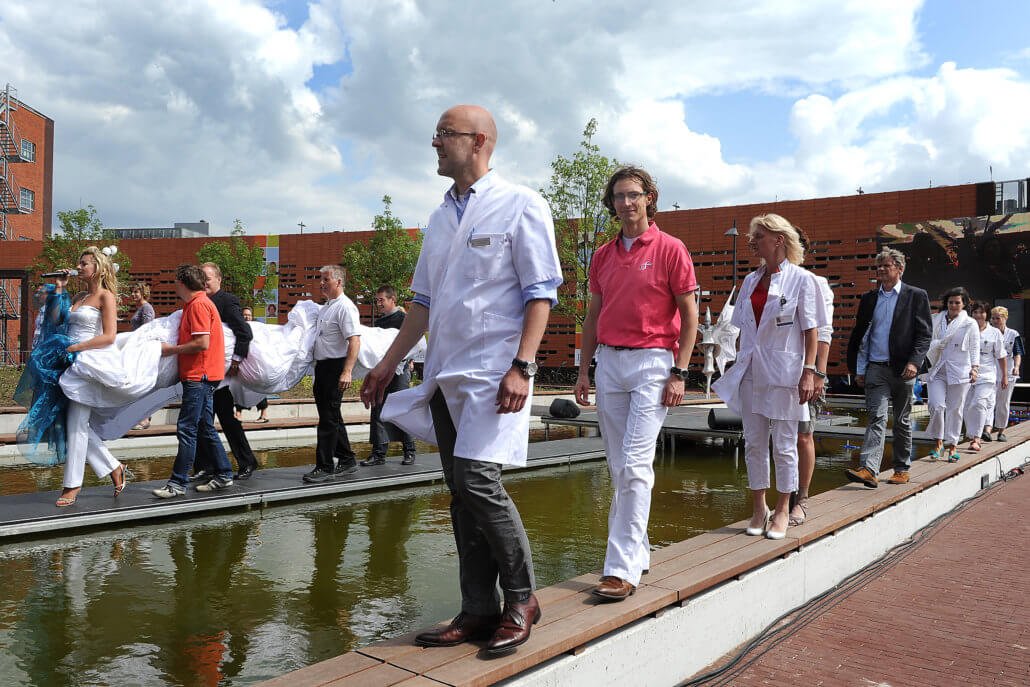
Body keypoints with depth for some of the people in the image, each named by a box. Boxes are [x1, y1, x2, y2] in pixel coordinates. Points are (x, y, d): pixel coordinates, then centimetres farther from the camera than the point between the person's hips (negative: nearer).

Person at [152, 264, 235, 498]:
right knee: (205, 428, 13)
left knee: (187, 429, -8)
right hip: (200, 375, 10)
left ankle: (178, 483, -5)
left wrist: (171, 350, -11)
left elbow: (202, 343, -20)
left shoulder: (198, 304, -13)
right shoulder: (194, 304, 19)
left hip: (199, 376, -10)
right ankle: (223, 474, 19)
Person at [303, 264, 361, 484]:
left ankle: (325, 467, 0)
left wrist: (347, 371, -29)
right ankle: (347, 460, 25)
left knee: (329, 418, -6)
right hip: (322, 366, 10)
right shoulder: (325, 307, 17)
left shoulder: (345, 307, -14)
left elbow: (355, 340, -23)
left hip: (335, 367, -10)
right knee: (331, 416, 15)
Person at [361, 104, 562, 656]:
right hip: (444, 374, 7)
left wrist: (521, 366, -19)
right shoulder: (441, 217, 17)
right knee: (461, 492, 8)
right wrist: (387, 365, 19)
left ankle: (520, 599, 7)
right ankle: (478, 609, 18)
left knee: (479, 481, -14)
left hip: (493, 373, -7)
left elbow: (540, 294, -9)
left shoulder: (520, 206, -3)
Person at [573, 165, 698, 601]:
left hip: (653, 361, -6)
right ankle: (638, 550, 24)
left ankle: (623, 568, -8)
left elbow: (689, 315, -3)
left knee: (635, 464, -12)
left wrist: (679, 373, -10)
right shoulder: (603, 255, 14)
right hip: (609, 362, 6)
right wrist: (584, 370, 12)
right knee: (618, 466, 10)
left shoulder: (670, 249, -2)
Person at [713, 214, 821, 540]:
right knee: (753, 443, 7)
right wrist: (740, 366, 11)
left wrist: (808, 372, -14)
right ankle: (759, 508, 18)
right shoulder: (750, 281, 11)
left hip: (784, 372, -5)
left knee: (784, 445, 4)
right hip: (751, 372, 5)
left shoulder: (801, 279, -4)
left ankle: (782, 510, 16)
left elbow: (811, 330, -7)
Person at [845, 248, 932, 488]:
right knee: (877, 417, -10)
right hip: (876, 368, 2)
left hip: (903, 369, -1)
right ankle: (868, 469, -20)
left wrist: (914, 362, -17)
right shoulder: (869, 298, 11)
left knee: (902, 421, 9)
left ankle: (902, 469, 20)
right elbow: (860, 335, 12)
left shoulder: (916, 296, 2)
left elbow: (924, 334, -3)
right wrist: (858, 369, 6)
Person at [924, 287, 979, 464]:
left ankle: (952, 446, 15)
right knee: (936, 406, -11)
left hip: (959, 371, -1)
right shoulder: (936, 320, 10)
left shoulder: (970, 324, 5)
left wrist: (974, 368, -4)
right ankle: (939, 443, 4)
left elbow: (974, 349, 5)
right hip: (937, 370, 1)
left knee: (955, 409, 3)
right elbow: (928, 341, 18)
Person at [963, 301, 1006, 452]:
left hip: (987, 374, -2)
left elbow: (1001, 356, 8)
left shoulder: (994, 333, 5)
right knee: (967, 407, 3)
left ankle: (976, 439, -16)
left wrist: (1005, 376, 7)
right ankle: (973, 436, 20)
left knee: (979, 403, -17)